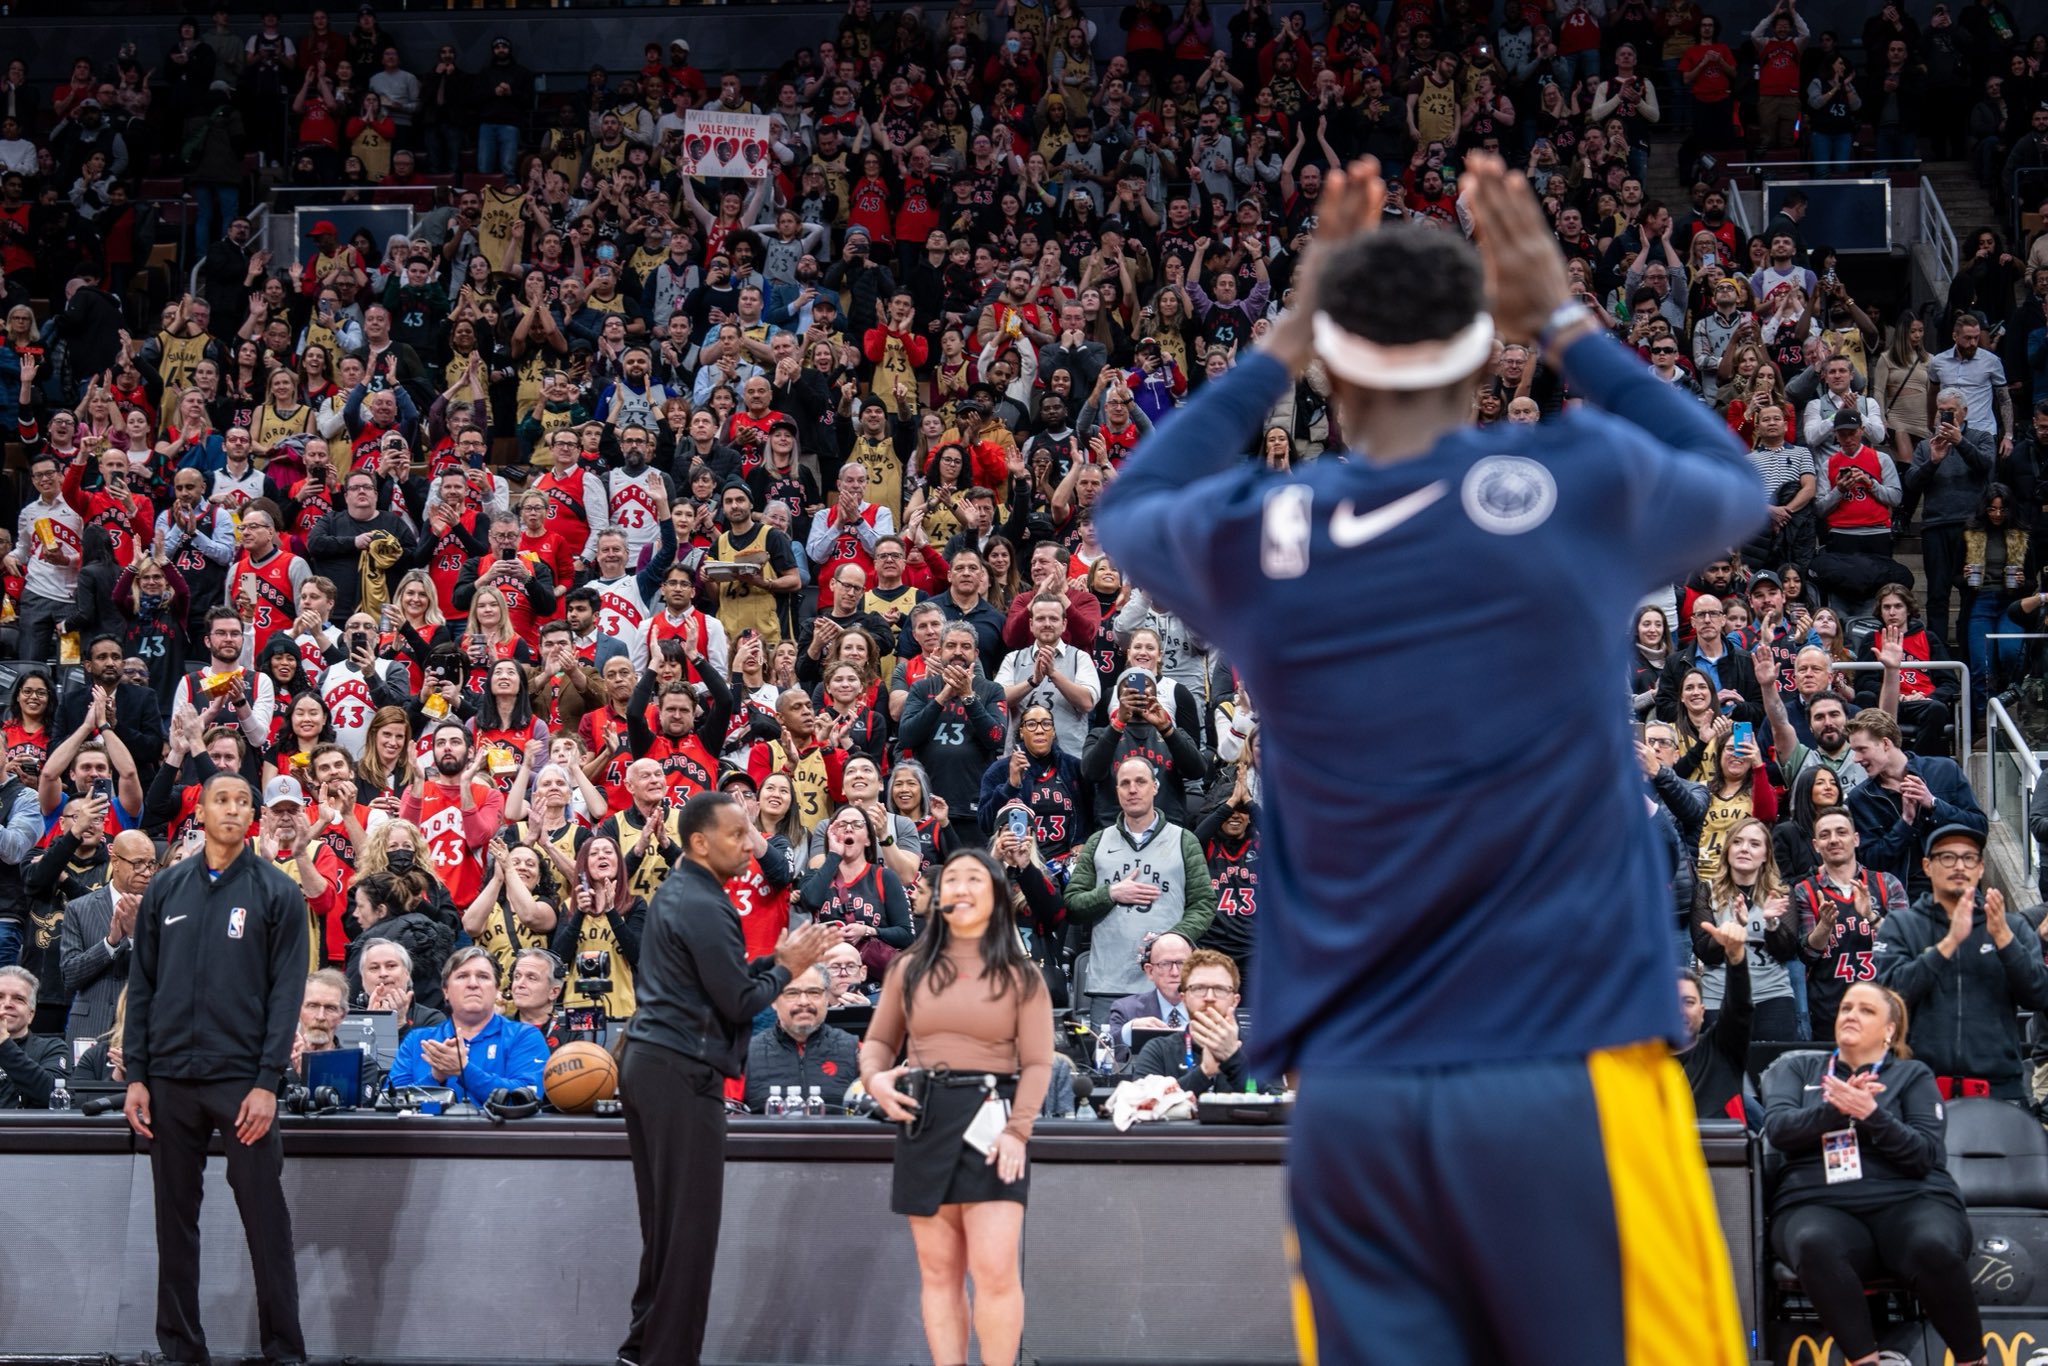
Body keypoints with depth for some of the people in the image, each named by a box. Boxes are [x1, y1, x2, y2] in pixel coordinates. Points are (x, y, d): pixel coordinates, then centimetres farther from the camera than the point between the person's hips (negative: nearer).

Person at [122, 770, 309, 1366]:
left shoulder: (277, 892, 1)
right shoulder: (165, 889, 10)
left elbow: (286, 991, -4)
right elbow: (142, 985, 10)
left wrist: (267, 1082, -12)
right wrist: (136, 1076, 2)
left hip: (242, 1080, -3)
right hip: (170, 1080, 3)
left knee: (266, 1220, -3)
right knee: (175, 1220, 7)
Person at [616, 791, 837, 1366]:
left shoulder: (675, 891, 15)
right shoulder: (704, 907, -15)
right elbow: (739, 1002, -14)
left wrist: (777, 958, 10)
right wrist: (786, 969, 0)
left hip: (648, 1062, 10)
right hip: (682, 1072, -10)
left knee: (664, 1220, 13)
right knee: (690, 1225, -5)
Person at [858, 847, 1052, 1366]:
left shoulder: (1020, 976, 4)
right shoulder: (910, 968, 11)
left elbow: (1037, 1064, -1)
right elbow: (879, 1040, 16)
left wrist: (1017, 1130, -15)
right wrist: (874, 1078, -7)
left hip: (990, 1121, -3)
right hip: (922, 1121, 3)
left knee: (995, 1269, -11)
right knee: (938, 1273, 4)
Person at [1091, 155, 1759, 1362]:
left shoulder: (1253, 538, 1)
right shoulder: (1579, 483, -3)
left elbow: (1130, 506, 26)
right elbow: (1738, 488, 20)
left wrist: (1284, 343, 24)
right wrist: (1567, 325, 24)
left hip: (1352, 1105, 2)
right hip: (1567, 1084, -2)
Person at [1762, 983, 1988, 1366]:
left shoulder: (1913, 1075, 16)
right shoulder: (1796, 1068, 21)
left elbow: (1925, 1154, 2)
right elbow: (1777, 1128, 3)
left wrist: (1871, 1114, -15)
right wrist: (1835, 1108, -14)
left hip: (1909, 1199, 0)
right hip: (1817, 1203, 0)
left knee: (1935, 1248, -37)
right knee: (1815, 1245, -39)